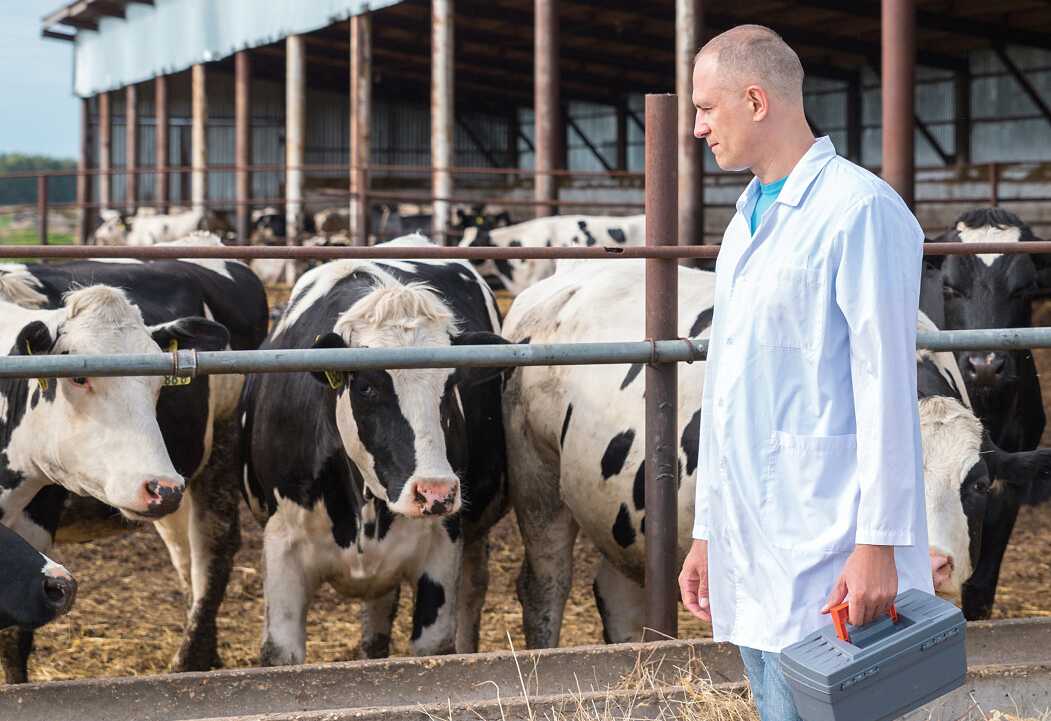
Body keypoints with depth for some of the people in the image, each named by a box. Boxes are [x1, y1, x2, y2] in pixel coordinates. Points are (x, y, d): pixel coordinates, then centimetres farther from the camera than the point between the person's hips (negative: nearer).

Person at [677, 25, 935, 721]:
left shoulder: (861, 208, -10)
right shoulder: (747, 223, 19)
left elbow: (886, 386, -14)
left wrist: (879, 542, -18)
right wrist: (707, 532, 19)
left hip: (824, 539, -9)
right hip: (750, 541, 9)